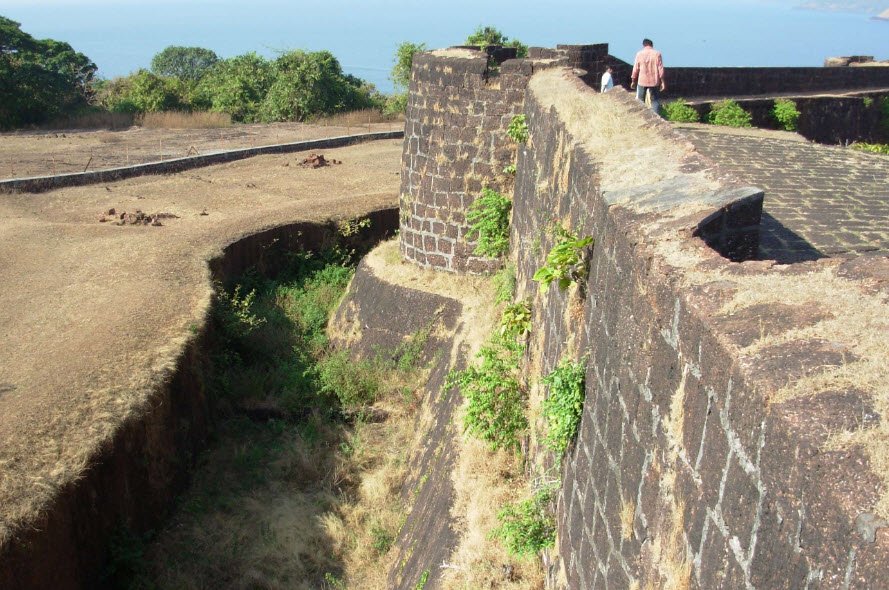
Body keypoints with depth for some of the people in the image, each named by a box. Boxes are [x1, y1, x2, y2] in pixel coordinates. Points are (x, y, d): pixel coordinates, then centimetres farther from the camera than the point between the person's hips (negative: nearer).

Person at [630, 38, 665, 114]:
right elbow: (660, 69, -4)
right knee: (654, 100, 9)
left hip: (642, 82, 0)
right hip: (654, 82, 0)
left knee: (640, 100, 11)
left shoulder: (639, 54, -1)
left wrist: (633, 81, 12)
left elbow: (635, 69, 1)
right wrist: (662, 82, 0)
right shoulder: (657, 54, -3)